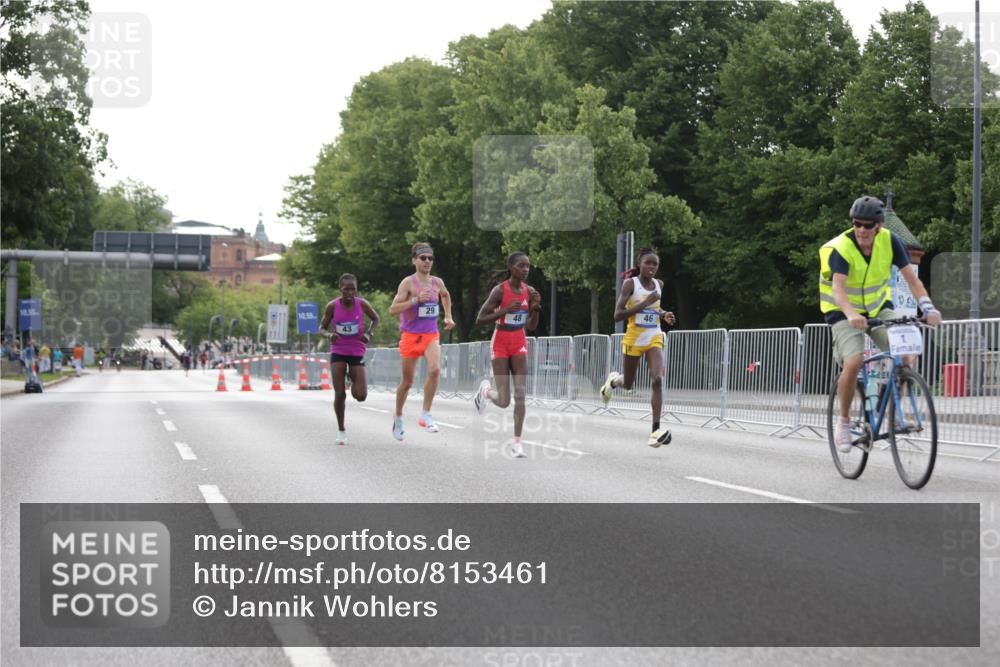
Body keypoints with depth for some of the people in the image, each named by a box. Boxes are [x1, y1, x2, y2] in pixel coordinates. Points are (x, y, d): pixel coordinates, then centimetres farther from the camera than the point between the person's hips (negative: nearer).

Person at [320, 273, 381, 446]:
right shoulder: (332, 306, -10)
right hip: (338, 352, 0)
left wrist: (369, 334, -9)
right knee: (339, 394, -8)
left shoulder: (362, 304, -10)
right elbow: (322, 328, 2)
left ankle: (353, 377, 30)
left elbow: (375, 318, 8)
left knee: (360, 396, -6)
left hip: (357, 352, 0)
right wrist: (329, 334, -20)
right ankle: (341, 430, 12)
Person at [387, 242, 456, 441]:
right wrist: (416, 300, -23)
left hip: (431, 336, 3)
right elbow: (392, 310, -16)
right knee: (407, 382, 7)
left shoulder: (437, 282, 6)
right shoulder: (408, 282, -8)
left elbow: (445, 296, 31)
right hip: (411, 335, -3)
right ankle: (398, 417, 32)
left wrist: (448, 316, 20)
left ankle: (425, 415, -15)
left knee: (435, 370, -25)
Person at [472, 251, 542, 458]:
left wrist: (535, 308, -10)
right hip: (500, 343, -4)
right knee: (504, 401, -4)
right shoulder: (500, 290, -14)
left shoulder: (529, 291, 1)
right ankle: (486, 390, 31)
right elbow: (480, 320, -15)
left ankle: (517, 441, -5)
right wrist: (505, 310, -26)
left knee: (520, 393, -10)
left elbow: (531, 326, 9)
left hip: (519, 343, 4)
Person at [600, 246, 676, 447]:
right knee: (628, 384, 12)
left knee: (657, 379, -19)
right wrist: (644, 304, -25)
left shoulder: (659, 284, 5)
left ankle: (656, 430, -22)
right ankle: (613, 380, 52)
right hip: (634, 338, -3)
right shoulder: (630, 283, -11)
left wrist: (665, 315, 3)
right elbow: (618, 315, -18)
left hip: (654, 338, 3)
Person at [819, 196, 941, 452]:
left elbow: (911, 278, -15)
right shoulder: (840, 248, -24)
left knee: (906, 354, -19)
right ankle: (844, 422, -6)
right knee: (853, 363, -26)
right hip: (844, 313, -4)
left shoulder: (889, 241, -14)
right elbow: (838, 288, -37)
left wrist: (928, 307, -32)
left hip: (878, 307, 4)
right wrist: (851, 315, -56)